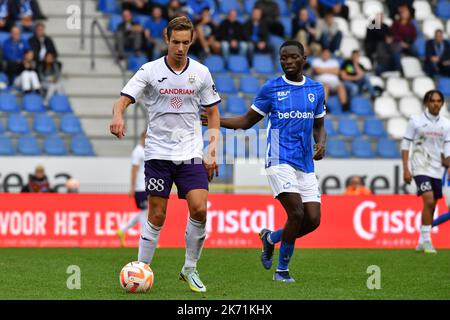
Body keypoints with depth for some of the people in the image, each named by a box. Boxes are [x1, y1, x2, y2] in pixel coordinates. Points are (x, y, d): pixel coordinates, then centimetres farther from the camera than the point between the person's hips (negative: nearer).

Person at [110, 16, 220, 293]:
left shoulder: (201, 72, 5)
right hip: (158, 153, -1)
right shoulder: (150, 70, -2)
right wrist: (118, 116, -32)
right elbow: (123, 100, -8)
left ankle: (190, 269, 5)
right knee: (157, 216, -3)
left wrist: (212, 151, 4)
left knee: (199, 210, -13)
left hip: (190, 153, 1)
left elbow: (213, 113, 13)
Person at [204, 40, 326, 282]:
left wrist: (321, 144, -2)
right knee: (296, 212, -19)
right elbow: (246, 121, 8)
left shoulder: (316, 90, 11)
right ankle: (282, 270, -2)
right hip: (280, 161, -4)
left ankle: (270, 238, 23)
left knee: (312, 220, -5)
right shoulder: (271, 88, 1)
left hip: (305, 164, 4)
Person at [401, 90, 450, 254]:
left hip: (437, 169, 5)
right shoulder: (415, 121, -4)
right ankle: (426, 240, -15)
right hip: (420, 168, -5)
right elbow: (405, 145, -2)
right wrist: (405, 169, -9)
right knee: (429, 200, -21)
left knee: (431, 206, 7)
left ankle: (422, 243, 19)